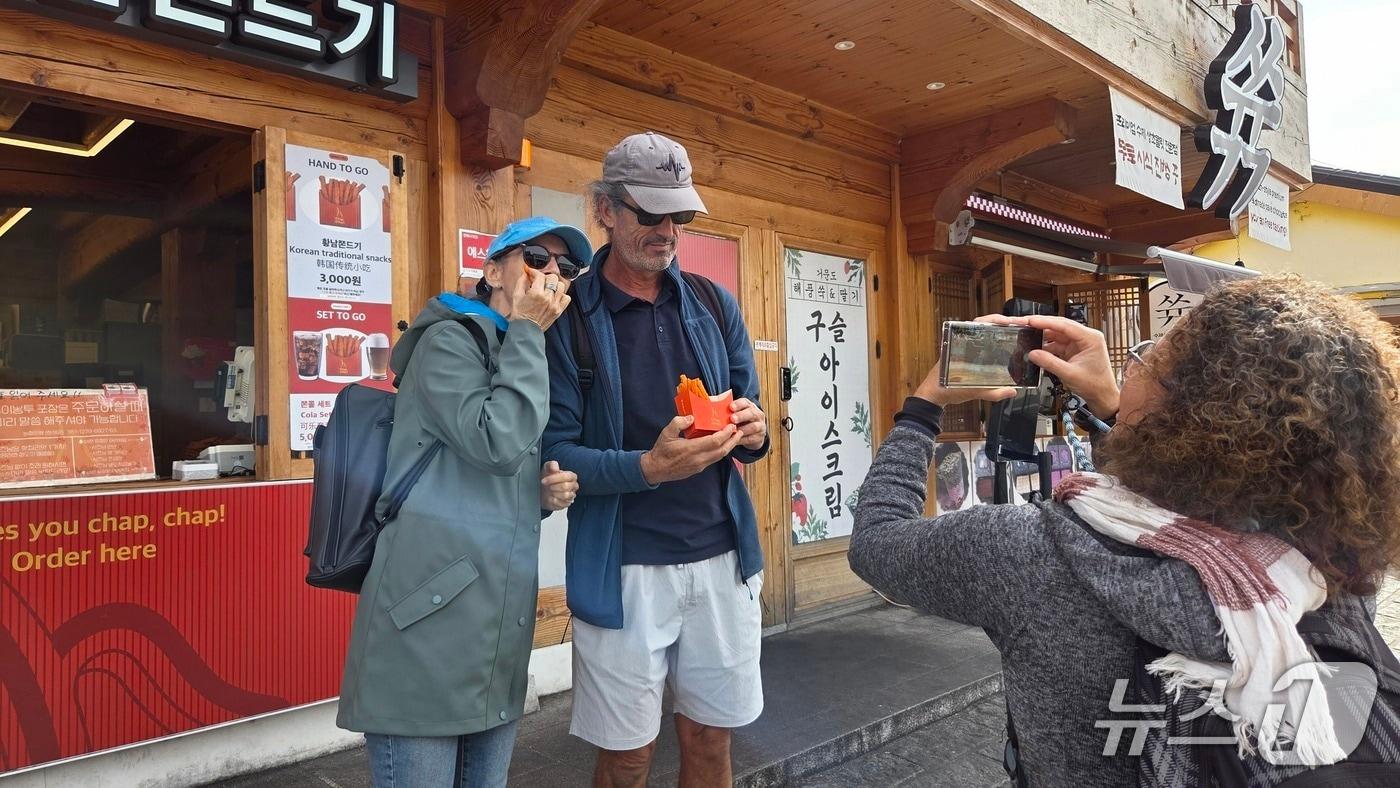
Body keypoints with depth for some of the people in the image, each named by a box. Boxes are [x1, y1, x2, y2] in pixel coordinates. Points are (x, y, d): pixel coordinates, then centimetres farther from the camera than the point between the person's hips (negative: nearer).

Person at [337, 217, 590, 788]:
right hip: (427, 624, -8)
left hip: (500, 632, 8)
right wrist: (526, 332, -10)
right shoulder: (449, 339, -5)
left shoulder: (538, 364, 19)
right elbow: (498, 442, -20)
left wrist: (550, 491, 5)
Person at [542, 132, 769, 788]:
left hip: (722, 559, 4)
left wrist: (752, 431, -11)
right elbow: (555, 452, -10)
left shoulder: (715, 305, 7)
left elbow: (747, 412, 13)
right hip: (623, 570, -3)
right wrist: (648, 468, -26)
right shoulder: (568, 318, -6)